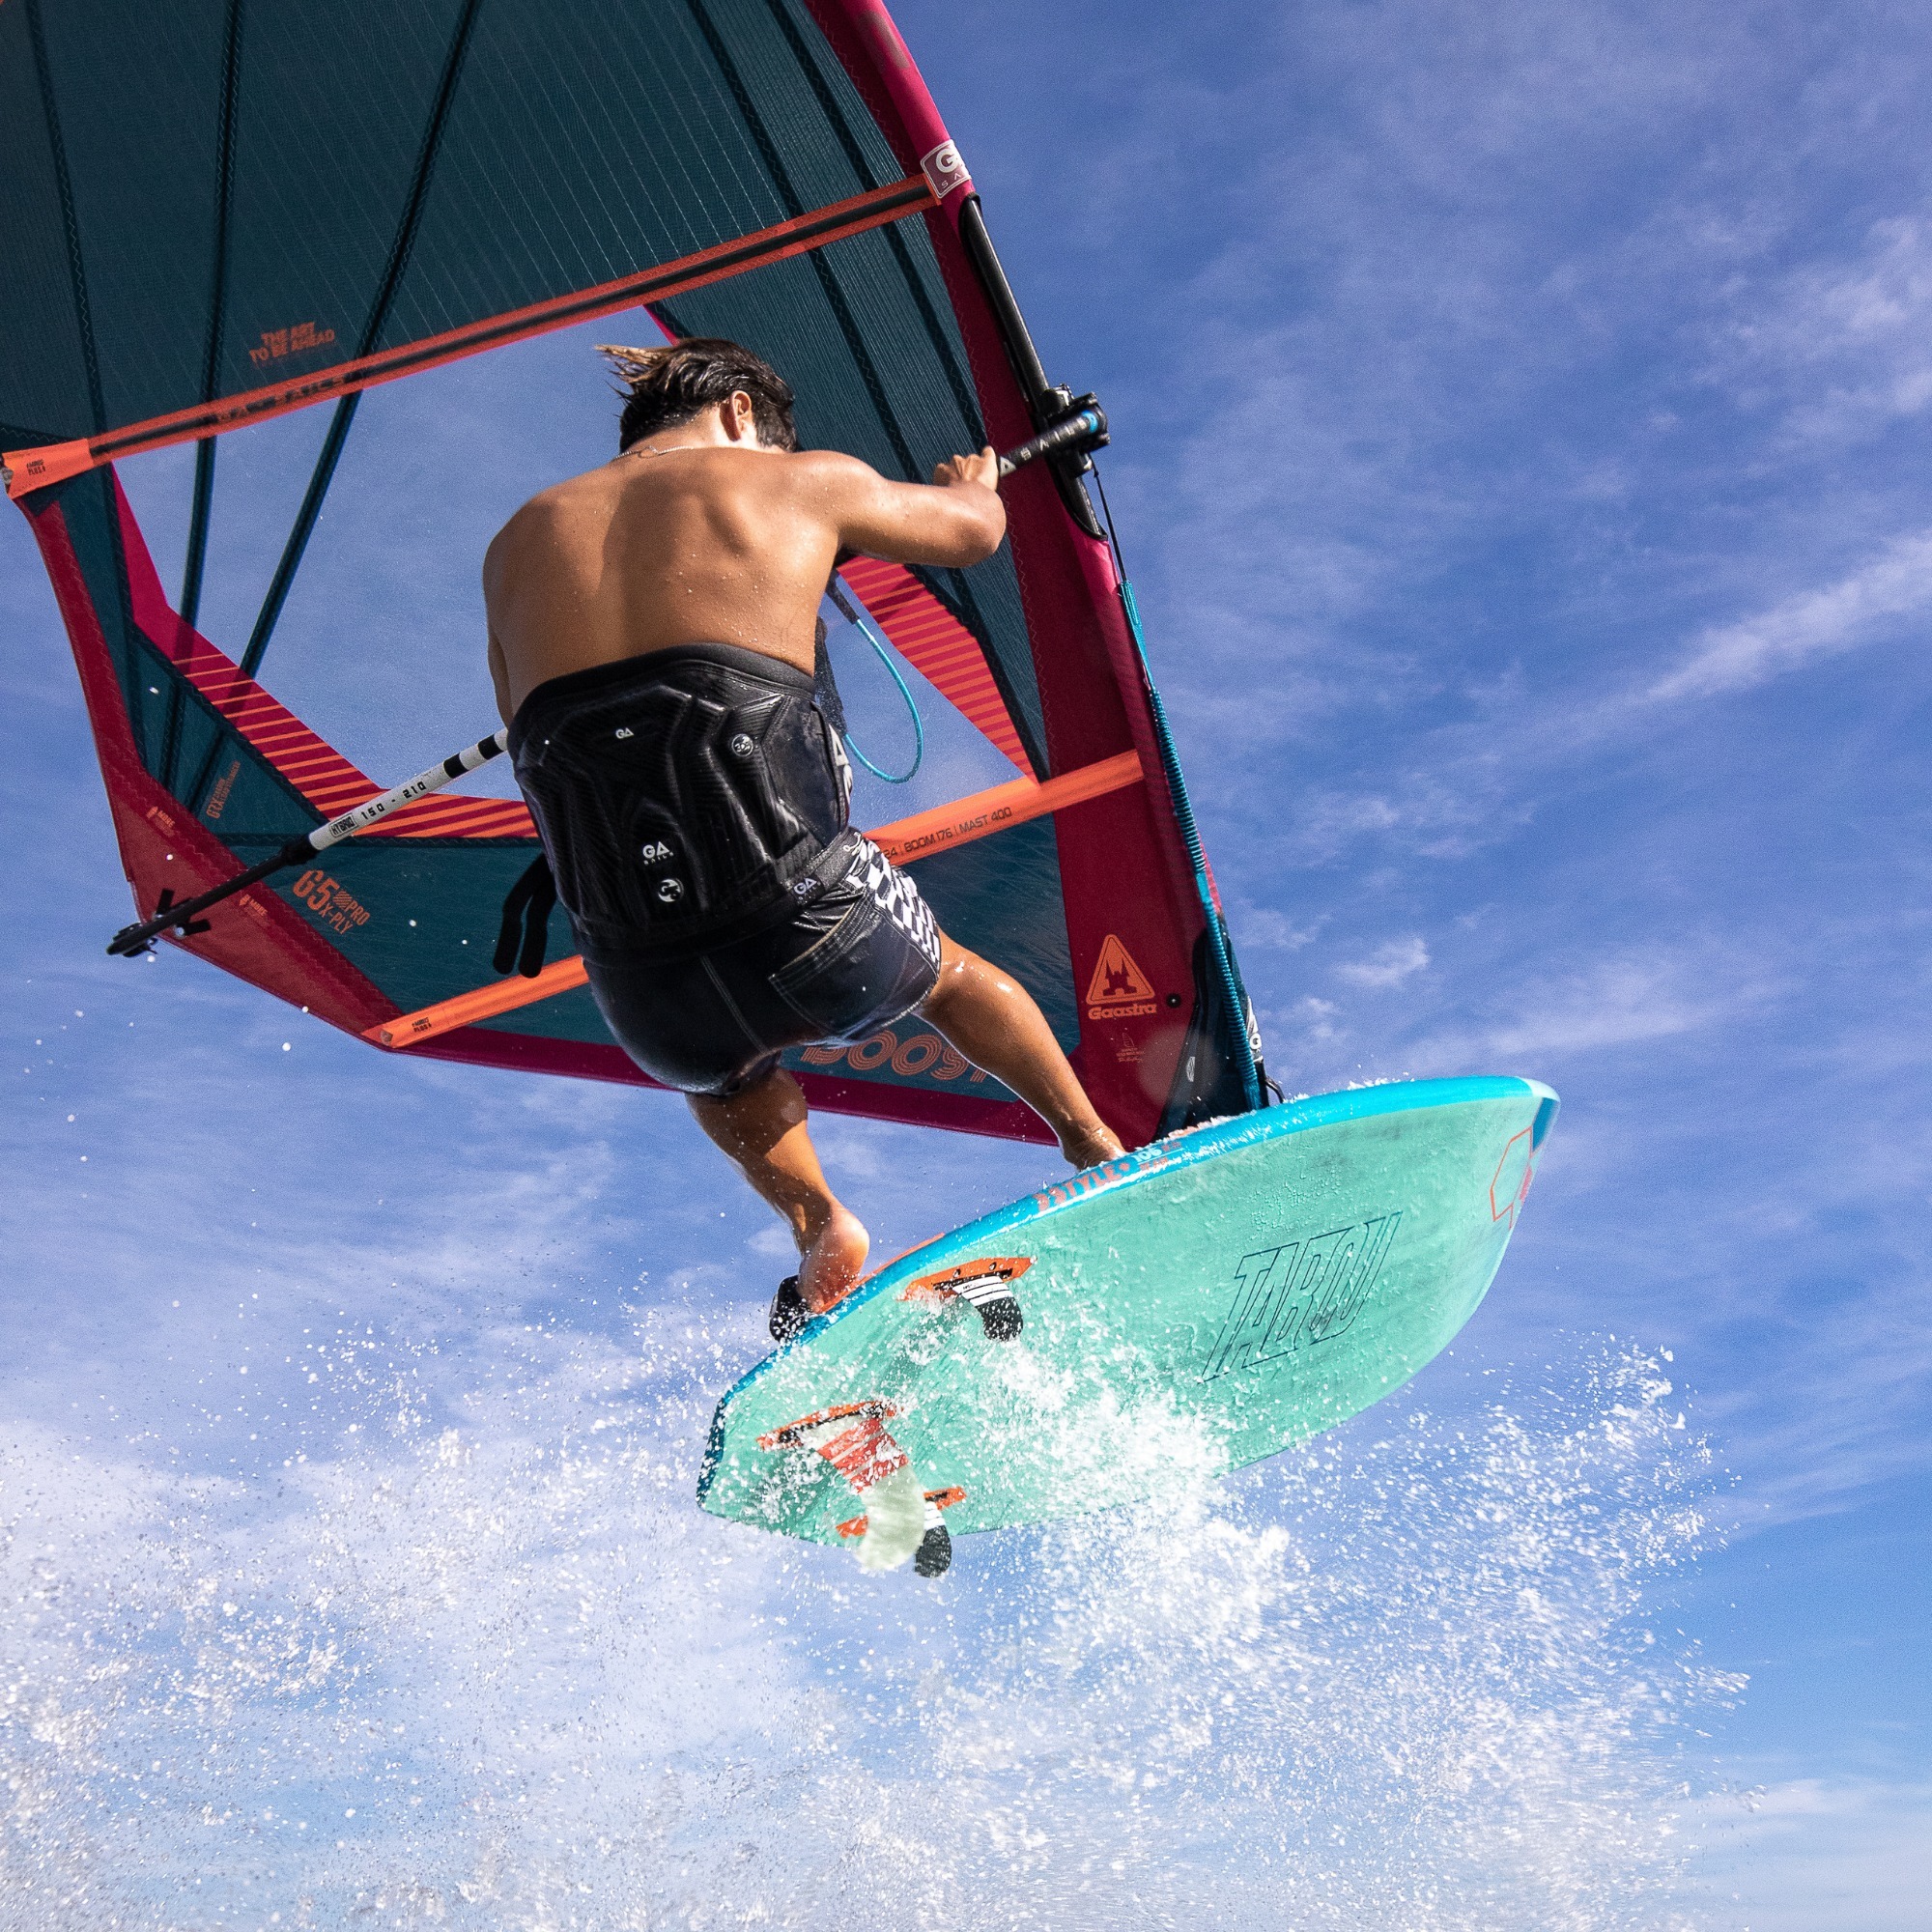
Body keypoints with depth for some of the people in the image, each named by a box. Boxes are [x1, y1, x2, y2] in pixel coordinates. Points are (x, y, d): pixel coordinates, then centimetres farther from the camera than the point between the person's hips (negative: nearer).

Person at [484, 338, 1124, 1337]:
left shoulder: (518, 542, 17)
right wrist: (974, 482, 52)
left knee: (719, 1065, 40)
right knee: (951, 973, 34)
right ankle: (1099, 1151, 46)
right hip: (812, 936, -2)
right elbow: (974, 530, 28)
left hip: (649, 1001, 2)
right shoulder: (805, 480, 10)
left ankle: (821, 1234, 22)